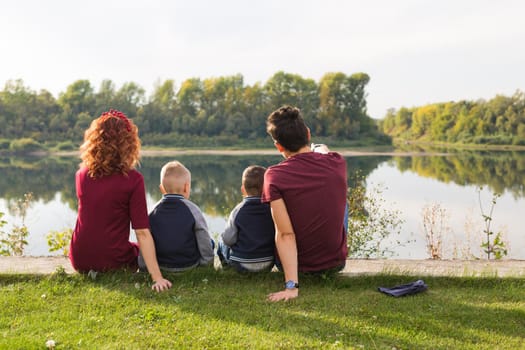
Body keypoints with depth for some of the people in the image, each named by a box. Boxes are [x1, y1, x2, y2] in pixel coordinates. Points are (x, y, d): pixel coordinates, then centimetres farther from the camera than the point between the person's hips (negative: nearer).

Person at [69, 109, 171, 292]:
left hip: (79, 261, 5)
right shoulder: (133, 179, -17)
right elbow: (142, 233, -20)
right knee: (141, 249, 28)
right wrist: (157, 277, -20)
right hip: (113, 263, -4)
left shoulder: (81, 175, -4)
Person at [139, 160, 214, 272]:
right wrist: (207, 261, 4)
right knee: (210, 242, 19)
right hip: (190, 265, -4)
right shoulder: (192, 210, -13)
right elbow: (204, 242, -9)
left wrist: (143, 265, 9)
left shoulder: (153, 212, -3)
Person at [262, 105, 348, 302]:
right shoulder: (337, 163, -12)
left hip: (298, 266, -2)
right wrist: (322, 150, 38)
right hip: (336, 263, 2)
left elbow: (285, 235, -25)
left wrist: (291, 286, -25)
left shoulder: (274, 176, -21)